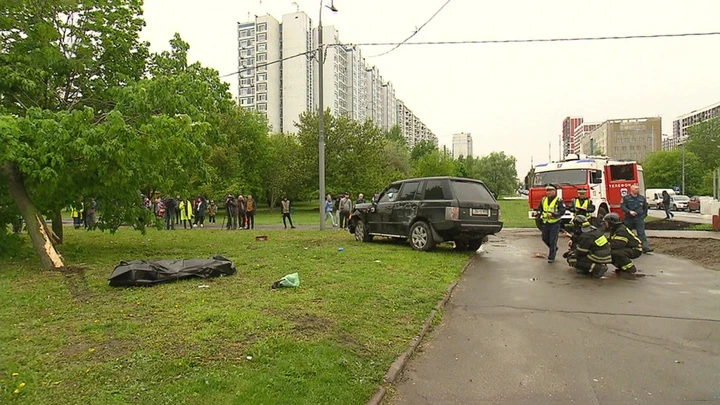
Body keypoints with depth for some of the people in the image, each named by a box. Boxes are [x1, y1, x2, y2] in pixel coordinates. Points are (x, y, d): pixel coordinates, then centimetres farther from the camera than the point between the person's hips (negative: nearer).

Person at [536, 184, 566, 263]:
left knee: (553, 241, -4)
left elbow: (562, 211, -15)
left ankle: (551, 257, 6)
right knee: (545, 239, 15)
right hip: (545, 223, 6)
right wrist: (539, 213, -3)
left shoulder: (559, 201, -8)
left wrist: (553, 214, -28)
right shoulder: (543, 200, 9)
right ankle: (554, 249, 41)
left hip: (555, 223, -6)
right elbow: (539, 208, 20)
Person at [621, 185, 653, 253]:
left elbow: (645, 207, 21)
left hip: (639, 219, 1)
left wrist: (644, 215, 14)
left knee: (641, 233, -7)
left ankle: (645, 247, -12)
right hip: (629, 219, -1)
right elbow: (622, 206, -11)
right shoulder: (626, 198, -2)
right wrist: (629, 211, -24)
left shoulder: (642, 198, 9)